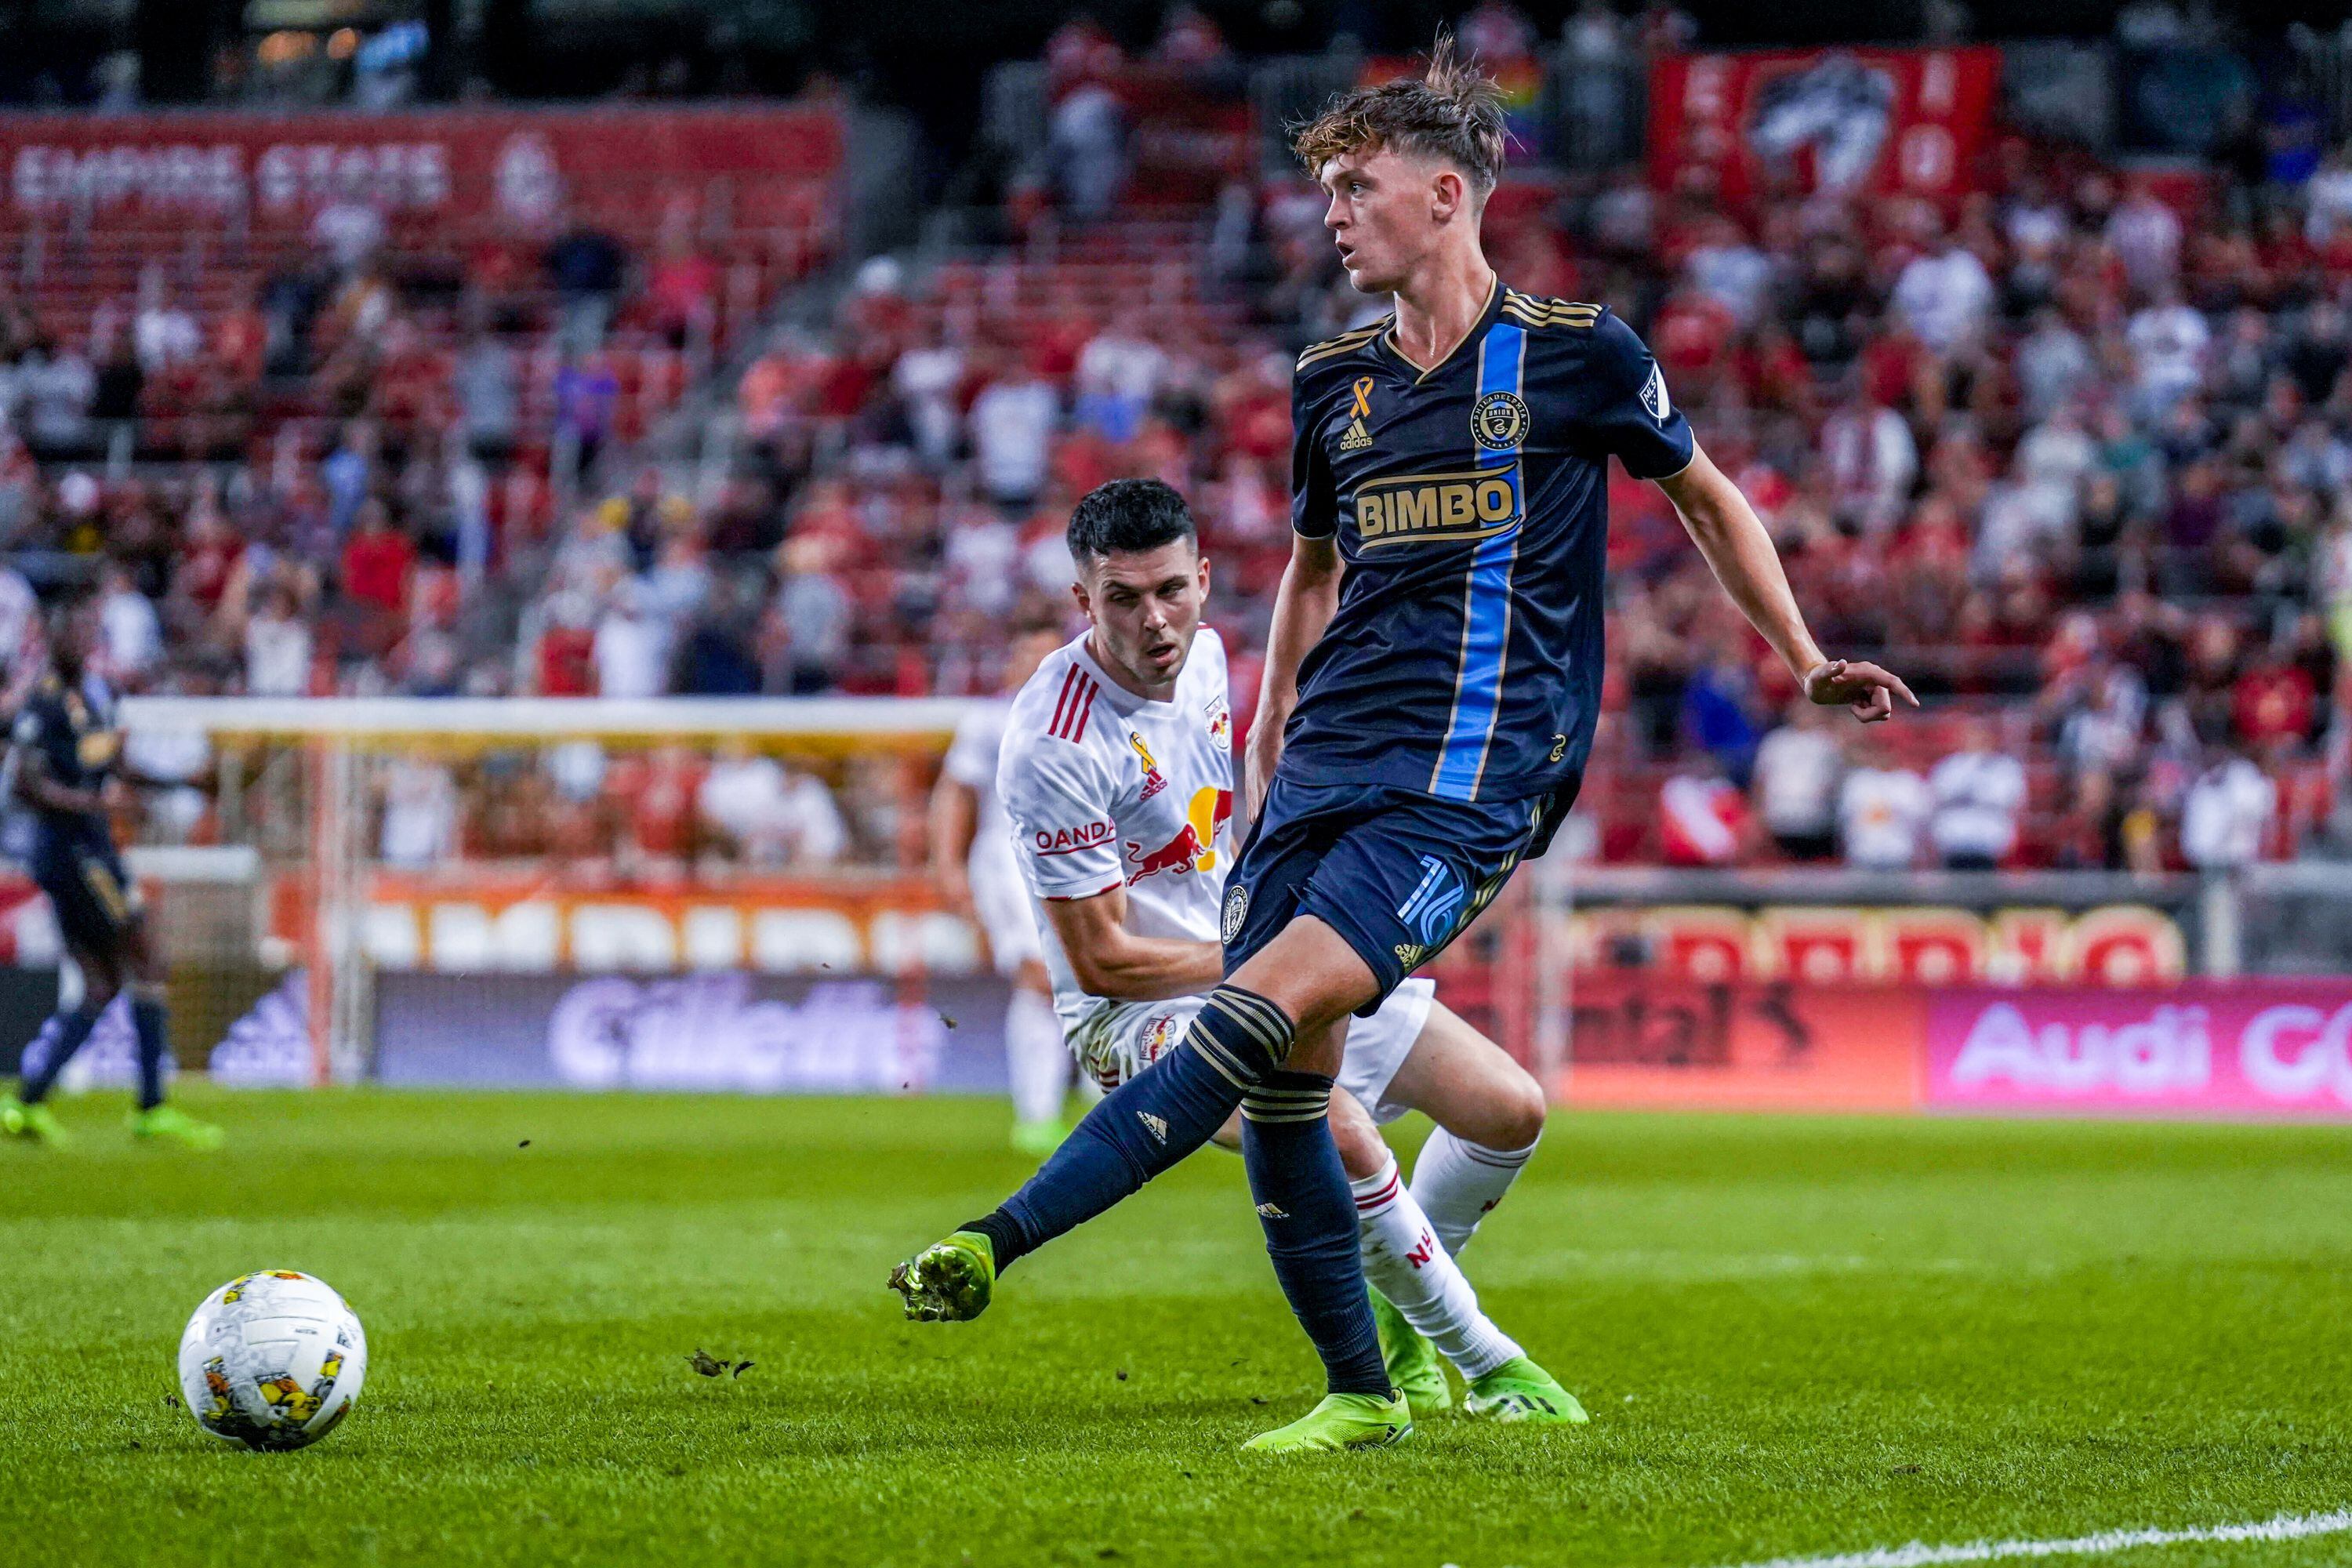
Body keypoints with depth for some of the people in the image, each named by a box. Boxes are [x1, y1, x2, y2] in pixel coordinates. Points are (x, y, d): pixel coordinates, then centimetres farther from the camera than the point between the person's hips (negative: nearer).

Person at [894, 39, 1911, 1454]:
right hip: (1330, 760, 6)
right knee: (1279, 1082, -4)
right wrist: (1266, 741, 23)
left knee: (1273, 1004, -24)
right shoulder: (1334, 383, 14)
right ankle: (1361, 1396, 11)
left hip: (1474, 777, -6)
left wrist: (1807, 662, 15)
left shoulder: (1577, 355, 1)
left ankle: (1001, 1242, -34)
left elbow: (1706, 497, 16)